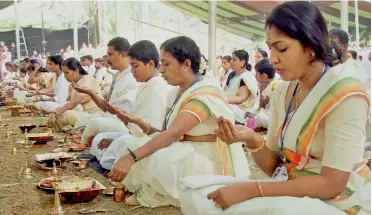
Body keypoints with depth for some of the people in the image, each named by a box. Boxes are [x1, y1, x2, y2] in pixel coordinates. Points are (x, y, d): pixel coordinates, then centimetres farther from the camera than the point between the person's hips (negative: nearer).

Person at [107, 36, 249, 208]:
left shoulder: (205, 93, -21)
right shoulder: (181, 91, 9)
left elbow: (172, 133, -32)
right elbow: (169, 133, 5)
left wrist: (131, 157, -40)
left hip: (209, 162, -8)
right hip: (187, 155, 9)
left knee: (153, 158, -32)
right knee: (133, 147, -8)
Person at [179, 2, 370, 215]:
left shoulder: (345, 94, -16)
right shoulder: (283, 92, 5)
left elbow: (332, 183, -20)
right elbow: (275, 167, 6)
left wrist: (251, 189, -23)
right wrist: (252, 140, -16)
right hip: (294, 196, 7)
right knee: (195, 196, -8)